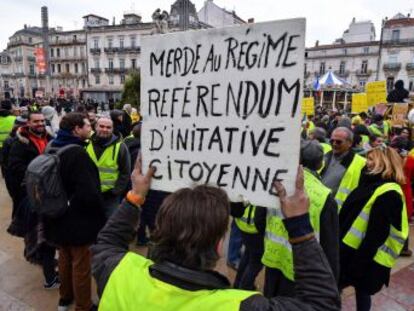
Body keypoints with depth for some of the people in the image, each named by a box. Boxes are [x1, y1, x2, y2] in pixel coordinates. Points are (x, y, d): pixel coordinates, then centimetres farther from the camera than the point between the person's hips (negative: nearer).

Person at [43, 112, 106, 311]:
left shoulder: (53, 149, 3)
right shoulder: (77, 153, -27)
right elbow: (89, 193, -30)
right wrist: (100, 216, -15)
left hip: (59, 217, 9)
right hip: (78, 219, -9)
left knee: (65, 258, 25)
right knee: (81, 265, 8)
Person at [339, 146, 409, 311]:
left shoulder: (388, 194, -21)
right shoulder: (372, 183, 8)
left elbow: (376, 234, -24)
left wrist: (360, 261, -22)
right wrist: (339, 240, 16)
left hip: (365, 257, -8)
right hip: (350, 248, 8)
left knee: (362, 292, 11)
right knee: (334, 287, 18)